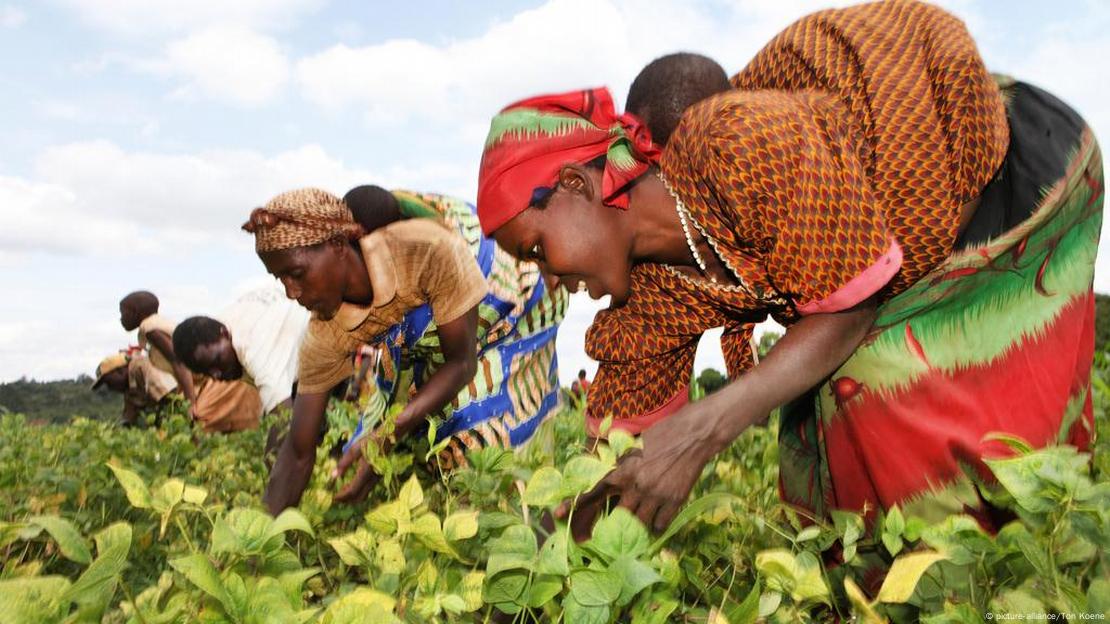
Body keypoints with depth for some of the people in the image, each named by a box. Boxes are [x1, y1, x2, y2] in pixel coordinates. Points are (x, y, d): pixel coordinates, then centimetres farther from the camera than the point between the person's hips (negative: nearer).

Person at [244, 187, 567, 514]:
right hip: (429, 353, 5)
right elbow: (298, 453, -16)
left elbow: (462, 362, -30)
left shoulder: (428, 249, -41)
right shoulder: (325, 334, -24)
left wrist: (388, 435, -39)